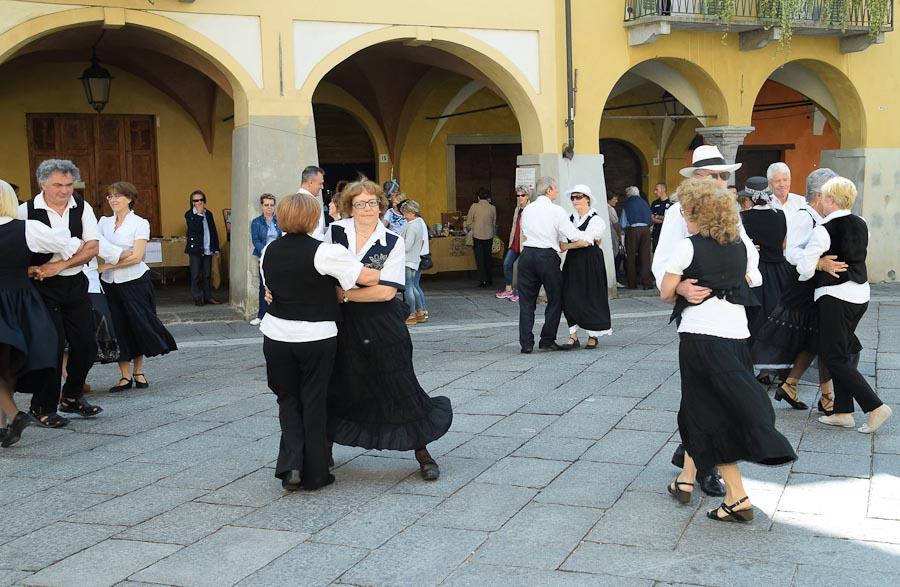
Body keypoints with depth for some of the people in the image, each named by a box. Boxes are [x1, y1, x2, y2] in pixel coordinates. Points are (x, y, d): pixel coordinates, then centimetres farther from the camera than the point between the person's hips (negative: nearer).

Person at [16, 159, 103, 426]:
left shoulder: (82, 209, 1)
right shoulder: (26, 211, -6)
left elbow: (93, 248, -3)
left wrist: (60, 265, -14)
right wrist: (29, 270, -19)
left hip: (76, 284, 4)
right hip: (43, 287, -4)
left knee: (86, 343, 5)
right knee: (53, 345, -7)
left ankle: (72, 397, 28)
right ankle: (43, 407, 11)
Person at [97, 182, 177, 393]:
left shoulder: (140, 223, -4)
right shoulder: (103, 222, 9)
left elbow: (136, 257, -13)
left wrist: (107, 265, -14)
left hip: (134, 282, -3)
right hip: (110, 283, 3)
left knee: (138, 326, 2)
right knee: (118, 328, 4)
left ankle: (138, 372, 20)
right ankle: (125, 376, 12)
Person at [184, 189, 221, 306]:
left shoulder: (208, 214, 11)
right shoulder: (189, 214, -4)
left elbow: (214, 231, 15)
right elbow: (196, 229, -19)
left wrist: (216, 248, 12)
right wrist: (200, 214, -16)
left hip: (207, 249, 5)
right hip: (195, 249, -5)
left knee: (207, 274, 8)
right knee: (196, 275, -1)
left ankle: (208, 296, 14)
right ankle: (197, 298, 5)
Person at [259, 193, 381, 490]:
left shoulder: (268, 252, 2)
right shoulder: (324, 252, -16)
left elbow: (270, 290, 12)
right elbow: (368, 278, -20)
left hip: (277, 335, 4)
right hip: (316, 336, -4)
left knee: (288, 399, 17)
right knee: (313, 402, 8)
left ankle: (290, 464, 1)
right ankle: (313, 474, 16)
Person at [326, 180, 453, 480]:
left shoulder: (393, 243, -8)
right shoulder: (335, 232, -1)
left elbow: (386, 291, -16)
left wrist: (345, 294, -15)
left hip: (382, 326, -2)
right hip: (343, 325, 3)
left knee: (401, 386, 2)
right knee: (337, 389, 14)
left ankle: (422, 454, 16)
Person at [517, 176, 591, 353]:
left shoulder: (527, 210, 11)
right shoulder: (556, 211, -4)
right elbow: (573, 235, -8)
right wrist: (592, 239, 7)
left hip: (527, 254, 4)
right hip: (547, 256, -4)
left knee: (526, 301, 7)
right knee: (555, 299, 10)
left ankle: (526, 343, 3)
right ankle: (547, 340, 9)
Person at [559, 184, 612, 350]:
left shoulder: (595, 220, -7)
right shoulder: (571, 218, 12)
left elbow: (587, 241, -16)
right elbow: (565, 237, 11)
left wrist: (567, 246, -16)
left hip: (590, 261, -6)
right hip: (573, 262, 6)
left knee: (590, 298, 1)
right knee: (569, 298, 0)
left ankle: (593, 336, 14)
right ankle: (573, 336, 7)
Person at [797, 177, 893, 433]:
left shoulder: (823, 230, -15)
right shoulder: (861, 225, 8)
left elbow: (805, 269, -14)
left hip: (835, 296, -8)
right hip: (861, 294, 8)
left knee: (833, 357, -1)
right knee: (841, 352, 15)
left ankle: (875, 406, -7)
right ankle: (843, 411, 16)